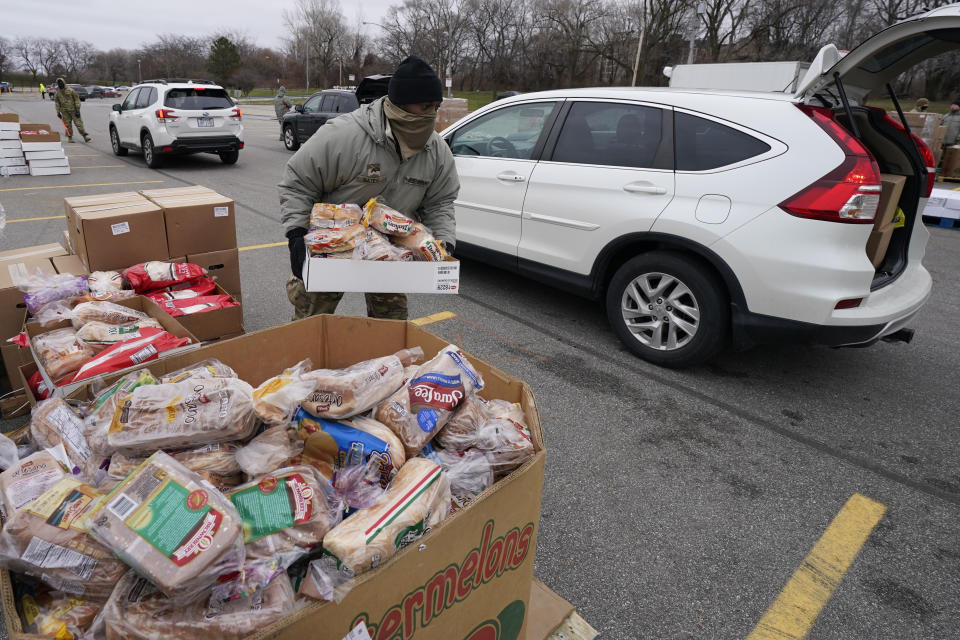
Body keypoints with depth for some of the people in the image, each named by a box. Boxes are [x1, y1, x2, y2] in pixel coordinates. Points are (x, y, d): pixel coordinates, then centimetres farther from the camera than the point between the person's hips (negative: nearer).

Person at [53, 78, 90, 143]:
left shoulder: (70, 91, -4)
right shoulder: (57, 93, 6)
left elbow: (77, 100, -3)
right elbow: (57, 103, 11)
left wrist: (78, 110, -8)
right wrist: (58, 112, 4)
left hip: (73, 110, -3)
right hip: (65, 112, 3)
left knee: (79, 123, -6)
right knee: (67, 125, 4)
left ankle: (85, 136, -3)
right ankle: (69, 137, 12)